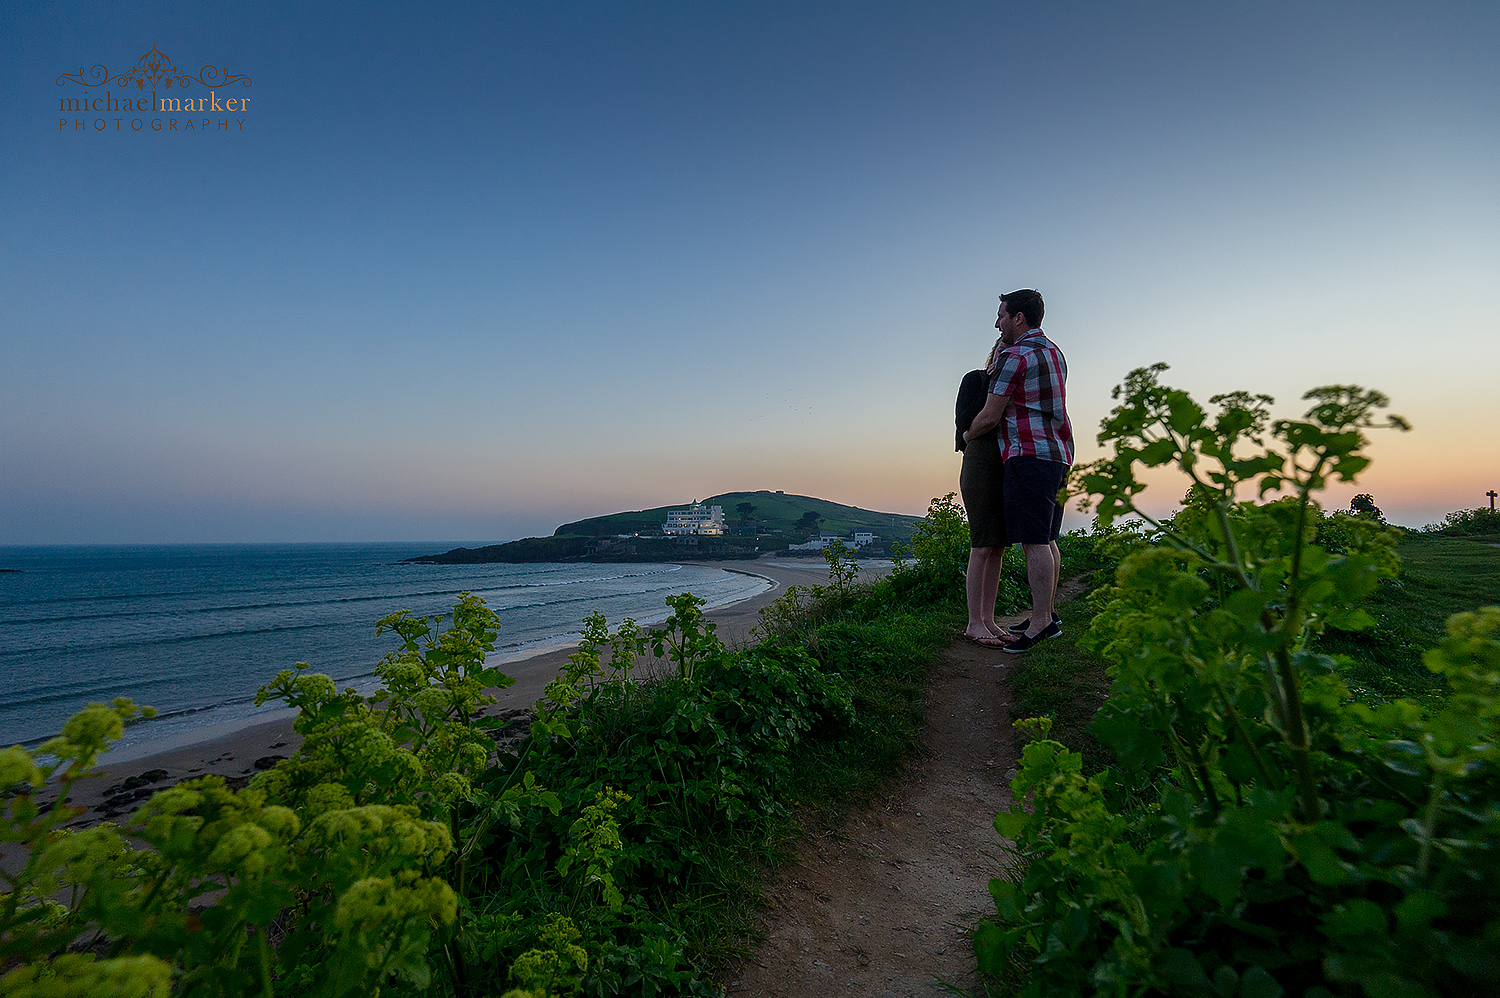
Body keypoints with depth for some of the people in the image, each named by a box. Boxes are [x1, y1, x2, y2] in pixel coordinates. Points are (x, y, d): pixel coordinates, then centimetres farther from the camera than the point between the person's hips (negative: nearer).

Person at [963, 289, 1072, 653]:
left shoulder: (1015, 356, -10)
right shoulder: (1054, 352, 20)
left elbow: (989, 417, -11)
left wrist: (968, 435, 10)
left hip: (1030, 456, -10)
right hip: (1058, 455, 10)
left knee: (1034, 541, -10)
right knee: (1046, 540, 12)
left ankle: (1041, 622, -8)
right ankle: (1047, 613, 19)